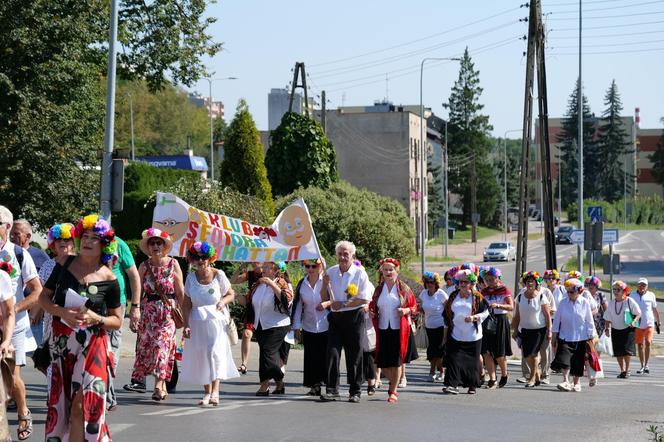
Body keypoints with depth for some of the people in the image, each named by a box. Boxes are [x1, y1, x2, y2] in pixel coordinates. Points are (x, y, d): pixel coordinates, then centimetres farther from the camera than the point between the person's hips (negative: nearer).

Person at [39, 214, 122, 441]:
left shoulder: (109, 279, -4)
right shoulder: (65, 264, 2)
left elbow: (117, 320, 2)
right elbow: (44, 297, 6)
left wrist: (96, 319, -17)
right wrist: (63, 313, -12)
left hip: (91, 346, -2)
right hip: (60, 343, 2)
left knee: (81, 407, -5)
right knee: (60, 403, 7)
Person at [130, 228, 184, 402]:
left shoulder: (173, 265, -1)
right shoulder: (144, 266, 5)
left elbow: (180, 293, 0)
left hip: (169, 311, -3)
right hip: (148, 312, 3)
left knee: (162, 344, -13)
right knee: (146, 346, 3)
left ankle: (159, 385, -14)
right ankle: (162, 384, 17)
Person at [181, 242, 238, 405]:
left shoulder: (218, 275, -3)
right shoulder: (191, 277, 2)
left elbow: (231, 294, 8)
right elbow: (187, 304, 3)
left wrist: (223, 302, -13)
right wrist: (186, 325, -4)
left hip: (217, 320, -3)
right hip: (197, 323, 3)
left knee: (215, 352, -16)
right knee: (200, 355, 3)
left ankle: (215, 391, -18)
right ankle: (207, 392, 13)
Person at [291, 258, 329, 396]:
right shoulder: (302, 285, 7)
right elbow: (298, 306, 11)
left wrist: (327, 303, -18)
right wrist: (297, 327, 8)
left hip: (326, 326, -4)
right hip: (309, 327, 4)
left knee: (326, 356, -3)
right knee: (311, 357, 4)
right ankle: (314, 386, 10)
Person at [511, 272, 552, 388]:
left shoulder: (541, 296, -7)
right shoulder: (520, 296, 3)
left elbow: (547, 315, -6)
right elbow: (517, 315, 9)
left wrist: (549, 331, -9)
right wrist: (515, 330, 7)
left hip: (539, 329, -4)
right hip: (525, 329, 4)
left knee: (533, 353, -12)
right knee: (526, 354, 4)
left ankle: (532, 378, 1)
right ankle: (537, 375, 25)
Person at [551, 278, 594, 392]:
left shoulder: (585, 303, -4)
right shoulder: (563, 303, -1)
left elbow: (589, 321, 3)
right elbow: (556, 320, 5)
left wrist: (590, 336, 1)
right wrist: (554, 337, 4)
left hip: (580, 337, 0)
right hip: (565, 337, 0)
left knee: (578, 362, 8)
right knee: (564, 359, -16)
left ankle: (576, 383, 22)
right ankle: (566, 381, -16)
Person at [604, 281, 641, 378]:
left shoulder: (630, 301, -8)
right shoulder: (611, 303, 4)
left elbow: (638, 314, -1)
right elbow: (607, 318, 10)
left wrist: (634, 321, -18)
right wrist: (607, 328, 0)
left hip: (628, 330, -4)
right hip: (615, 330, 4)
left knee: (626, 350, -13)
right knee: (618, 352, 5)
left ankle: (627, 370, 1)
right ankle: (622, 370, 19)